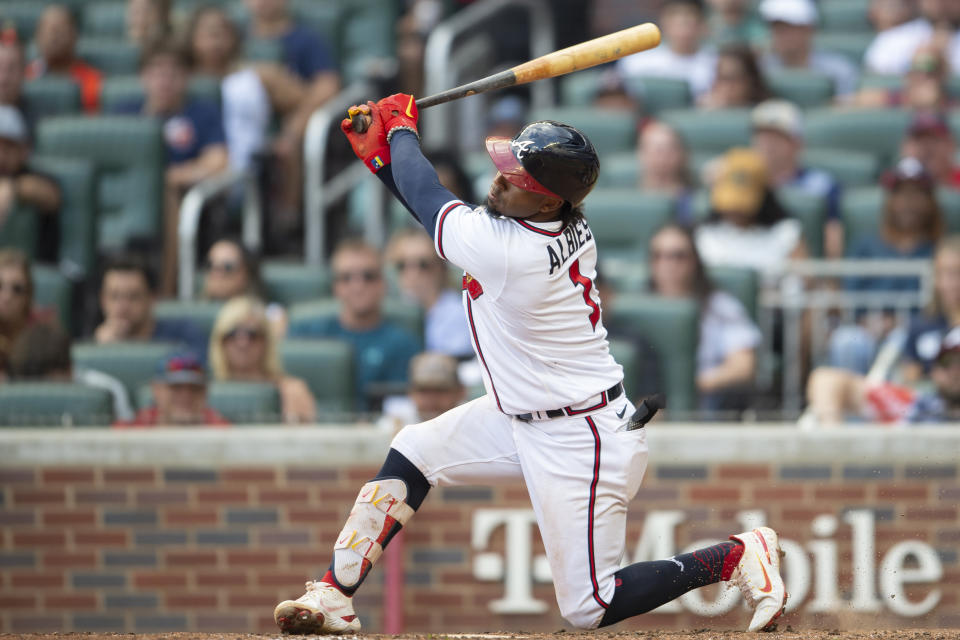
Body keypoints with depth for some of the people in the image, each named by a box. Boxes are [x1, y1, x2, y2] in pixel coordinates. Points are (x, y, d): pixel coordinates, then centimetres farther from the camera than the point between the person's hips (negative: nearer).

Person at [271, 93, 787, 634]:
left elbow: (425, 194, -12)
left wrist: (401, 127, 5)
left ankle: (737, 557, 7)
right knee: (415, 452, 13)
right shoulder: (570, 228, -6)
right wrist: (378, 157, 7)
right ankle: (335, 598, 17)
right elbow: (437, 205, 11)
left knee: (589, 610, -2)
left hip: (578, 444, -10)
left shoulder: (504, 251, -31)